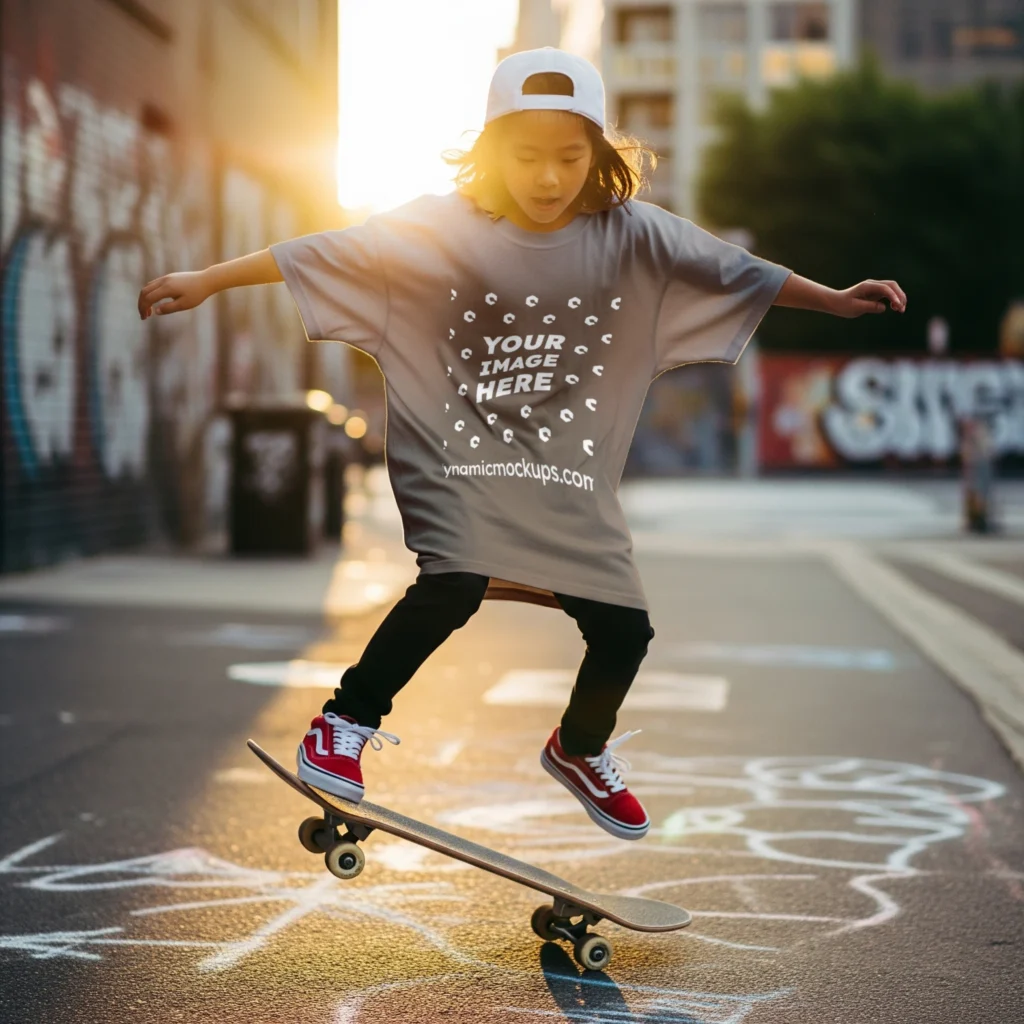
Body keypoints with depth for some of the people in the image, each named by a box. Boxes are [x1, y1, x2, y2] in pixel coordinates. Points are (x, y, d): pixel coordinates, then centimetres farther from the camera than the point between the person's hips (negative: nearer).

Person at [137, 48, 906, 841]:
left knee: (624, 630, -1)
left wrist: (837, 300, -1)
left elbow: (736, 272, 1)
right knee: (456, 582, -29)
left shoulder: (632, 237, -5)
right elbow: (323, 255, -10)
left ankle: (581, 749, 32)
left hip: (572, 478, 3)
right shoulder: (440, 229, -10)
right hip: (457, 455, -3)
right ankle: (348, 722, -6)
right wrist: (208, 280, -12)